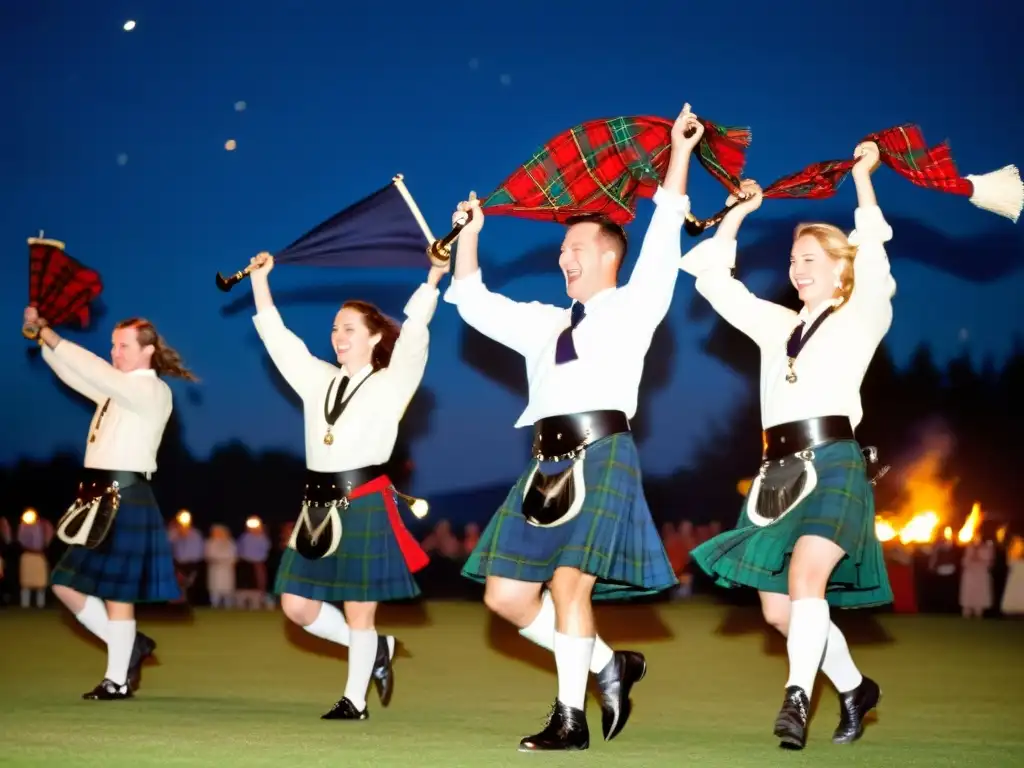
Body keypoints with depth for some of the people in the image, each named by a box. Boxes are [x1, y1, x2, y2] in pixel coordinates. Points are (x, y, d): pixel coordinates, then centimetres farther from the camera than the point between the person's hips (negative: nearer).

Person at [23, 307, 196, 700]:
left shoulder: (153, 392, -9)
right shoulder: (116, 389, 17)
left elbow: (97, 372, -21)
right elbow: (75, 374, 13)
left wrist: (52, 338, -19)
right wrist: (41, 337, -2)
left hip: (126, 498, -9)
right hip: (100, 497, 9)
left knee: (116, 591, -4)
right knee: (67, 584, 9)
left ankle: (118, 680, 5)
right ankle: (131, 645, 20)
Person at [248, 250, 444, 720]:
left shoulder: (391, 384, -1)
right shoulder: (318, 380, 15)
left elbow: (413, 336, -12)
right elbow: (277, 338, 18)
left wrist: (433, 278, -20)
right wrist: (260, 280, 17)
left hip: (364, 505, -6)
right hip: (318, 505, 6)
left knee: (358, 611, -1)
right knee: (296, 606, 5)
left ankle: (355, 700, 11)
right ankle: (376, 649, 24)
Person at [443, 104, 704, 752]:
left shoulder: (633, 308, 9)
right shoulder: (545, 323, 25)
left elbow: (664, 235, 1)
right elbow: (474, 303, 27)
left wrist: (679, 153, -3)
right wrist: (470, 235, 25)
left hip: (601, 459, -7)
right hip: (547, 464, 7)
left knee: (568, 581, -19)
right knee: (506, 594, 2)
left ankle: (570, 717, -11)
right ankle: (610, 665, 16)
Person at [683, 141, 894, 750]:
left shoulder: (861, 320, 5)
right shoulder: (778, 325, 19)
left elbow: (873, 261, -11)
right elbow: (714, 281, 20)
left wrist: (862, 178, -10)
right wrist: (737, 215, 18)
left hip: (834, 465, -6)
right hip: (779, 472, 6)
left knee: (804, 577, -28)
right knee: (779, 611, 6)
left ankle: (798, 697, -30)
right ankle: (855, 689, 24)